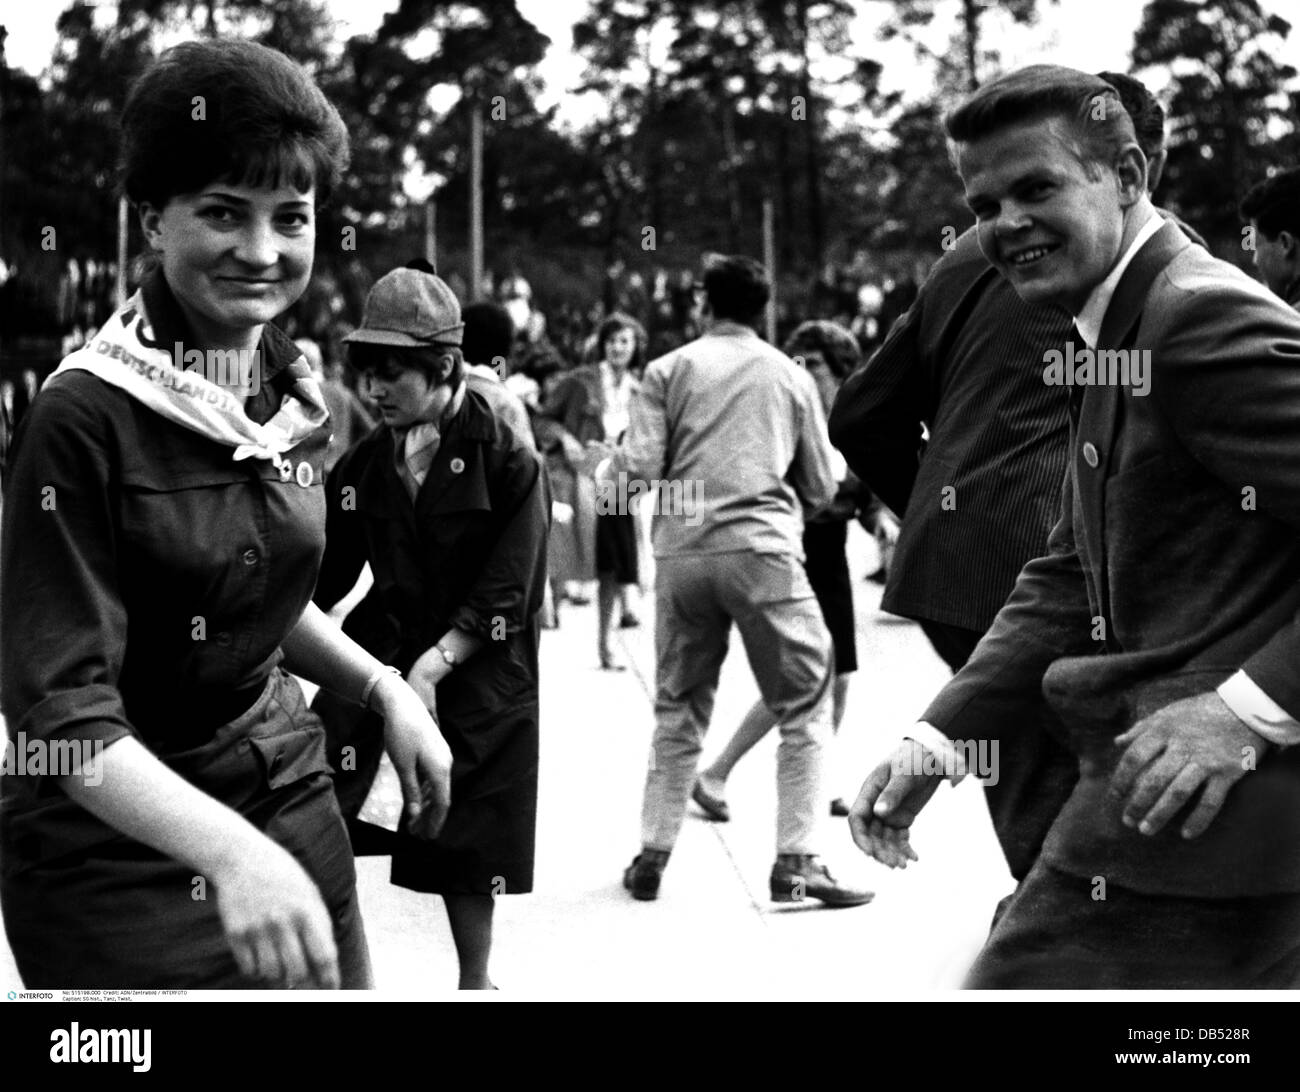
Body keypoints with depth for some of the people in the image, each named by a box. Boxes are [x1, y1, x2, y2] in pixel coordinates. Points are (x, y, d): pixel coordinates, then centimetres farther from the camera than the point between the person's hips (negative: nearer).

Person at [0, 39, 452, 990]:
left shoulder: (295, 390, 1)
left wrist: (383, 687, 0)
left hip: (285, 780, 6)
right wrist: (227, 848, -36)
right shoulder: (87, 415, -19)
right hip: (118, 846, -6)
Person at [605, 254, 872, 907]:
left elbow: (640, 468, -2)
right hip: (762, 548, -2)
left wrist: (602, 472, 19)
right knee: (806, 705, 4)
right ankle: (796, 863, -3)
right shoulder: (791, 375, 11)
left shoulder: (669, 371, 8)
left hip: (681, 552, 2)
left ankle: (652, 855, 16)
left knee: (678, 710, 15)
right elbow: (821, 488, 13)